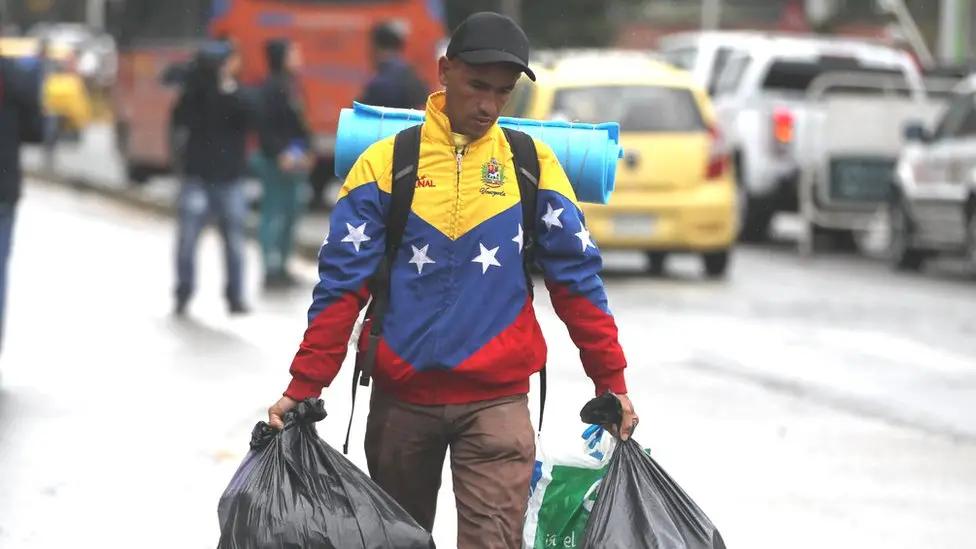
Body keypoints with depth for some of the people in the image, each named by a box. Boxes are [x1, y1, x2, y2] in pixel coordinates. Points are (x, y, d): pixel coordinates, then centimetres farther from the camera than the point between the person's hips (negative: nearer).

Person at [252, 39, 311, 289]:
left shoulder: (290, 86, 14)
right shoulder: (271, 88, -14)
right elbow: (265, 127, -19)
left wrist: (304, 152, 13)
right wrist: (280, 154, -21)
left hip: (293, 160, 10)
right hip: (276, 162, -10)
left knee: (290, 212, 14)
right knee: (275, 214, -7)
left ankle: (280, 266, 22)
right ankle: (272, 270, -6)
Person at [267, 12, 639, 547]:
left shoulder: (532, 164, 2)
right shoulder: (386, 161, -1)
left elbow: (577, 279, 5)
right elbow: (342, 283, -2)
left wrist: (611, 382, 2)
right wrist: (303, 388, -7)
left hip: (496, 399, -1)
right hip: (400, 396, 1)